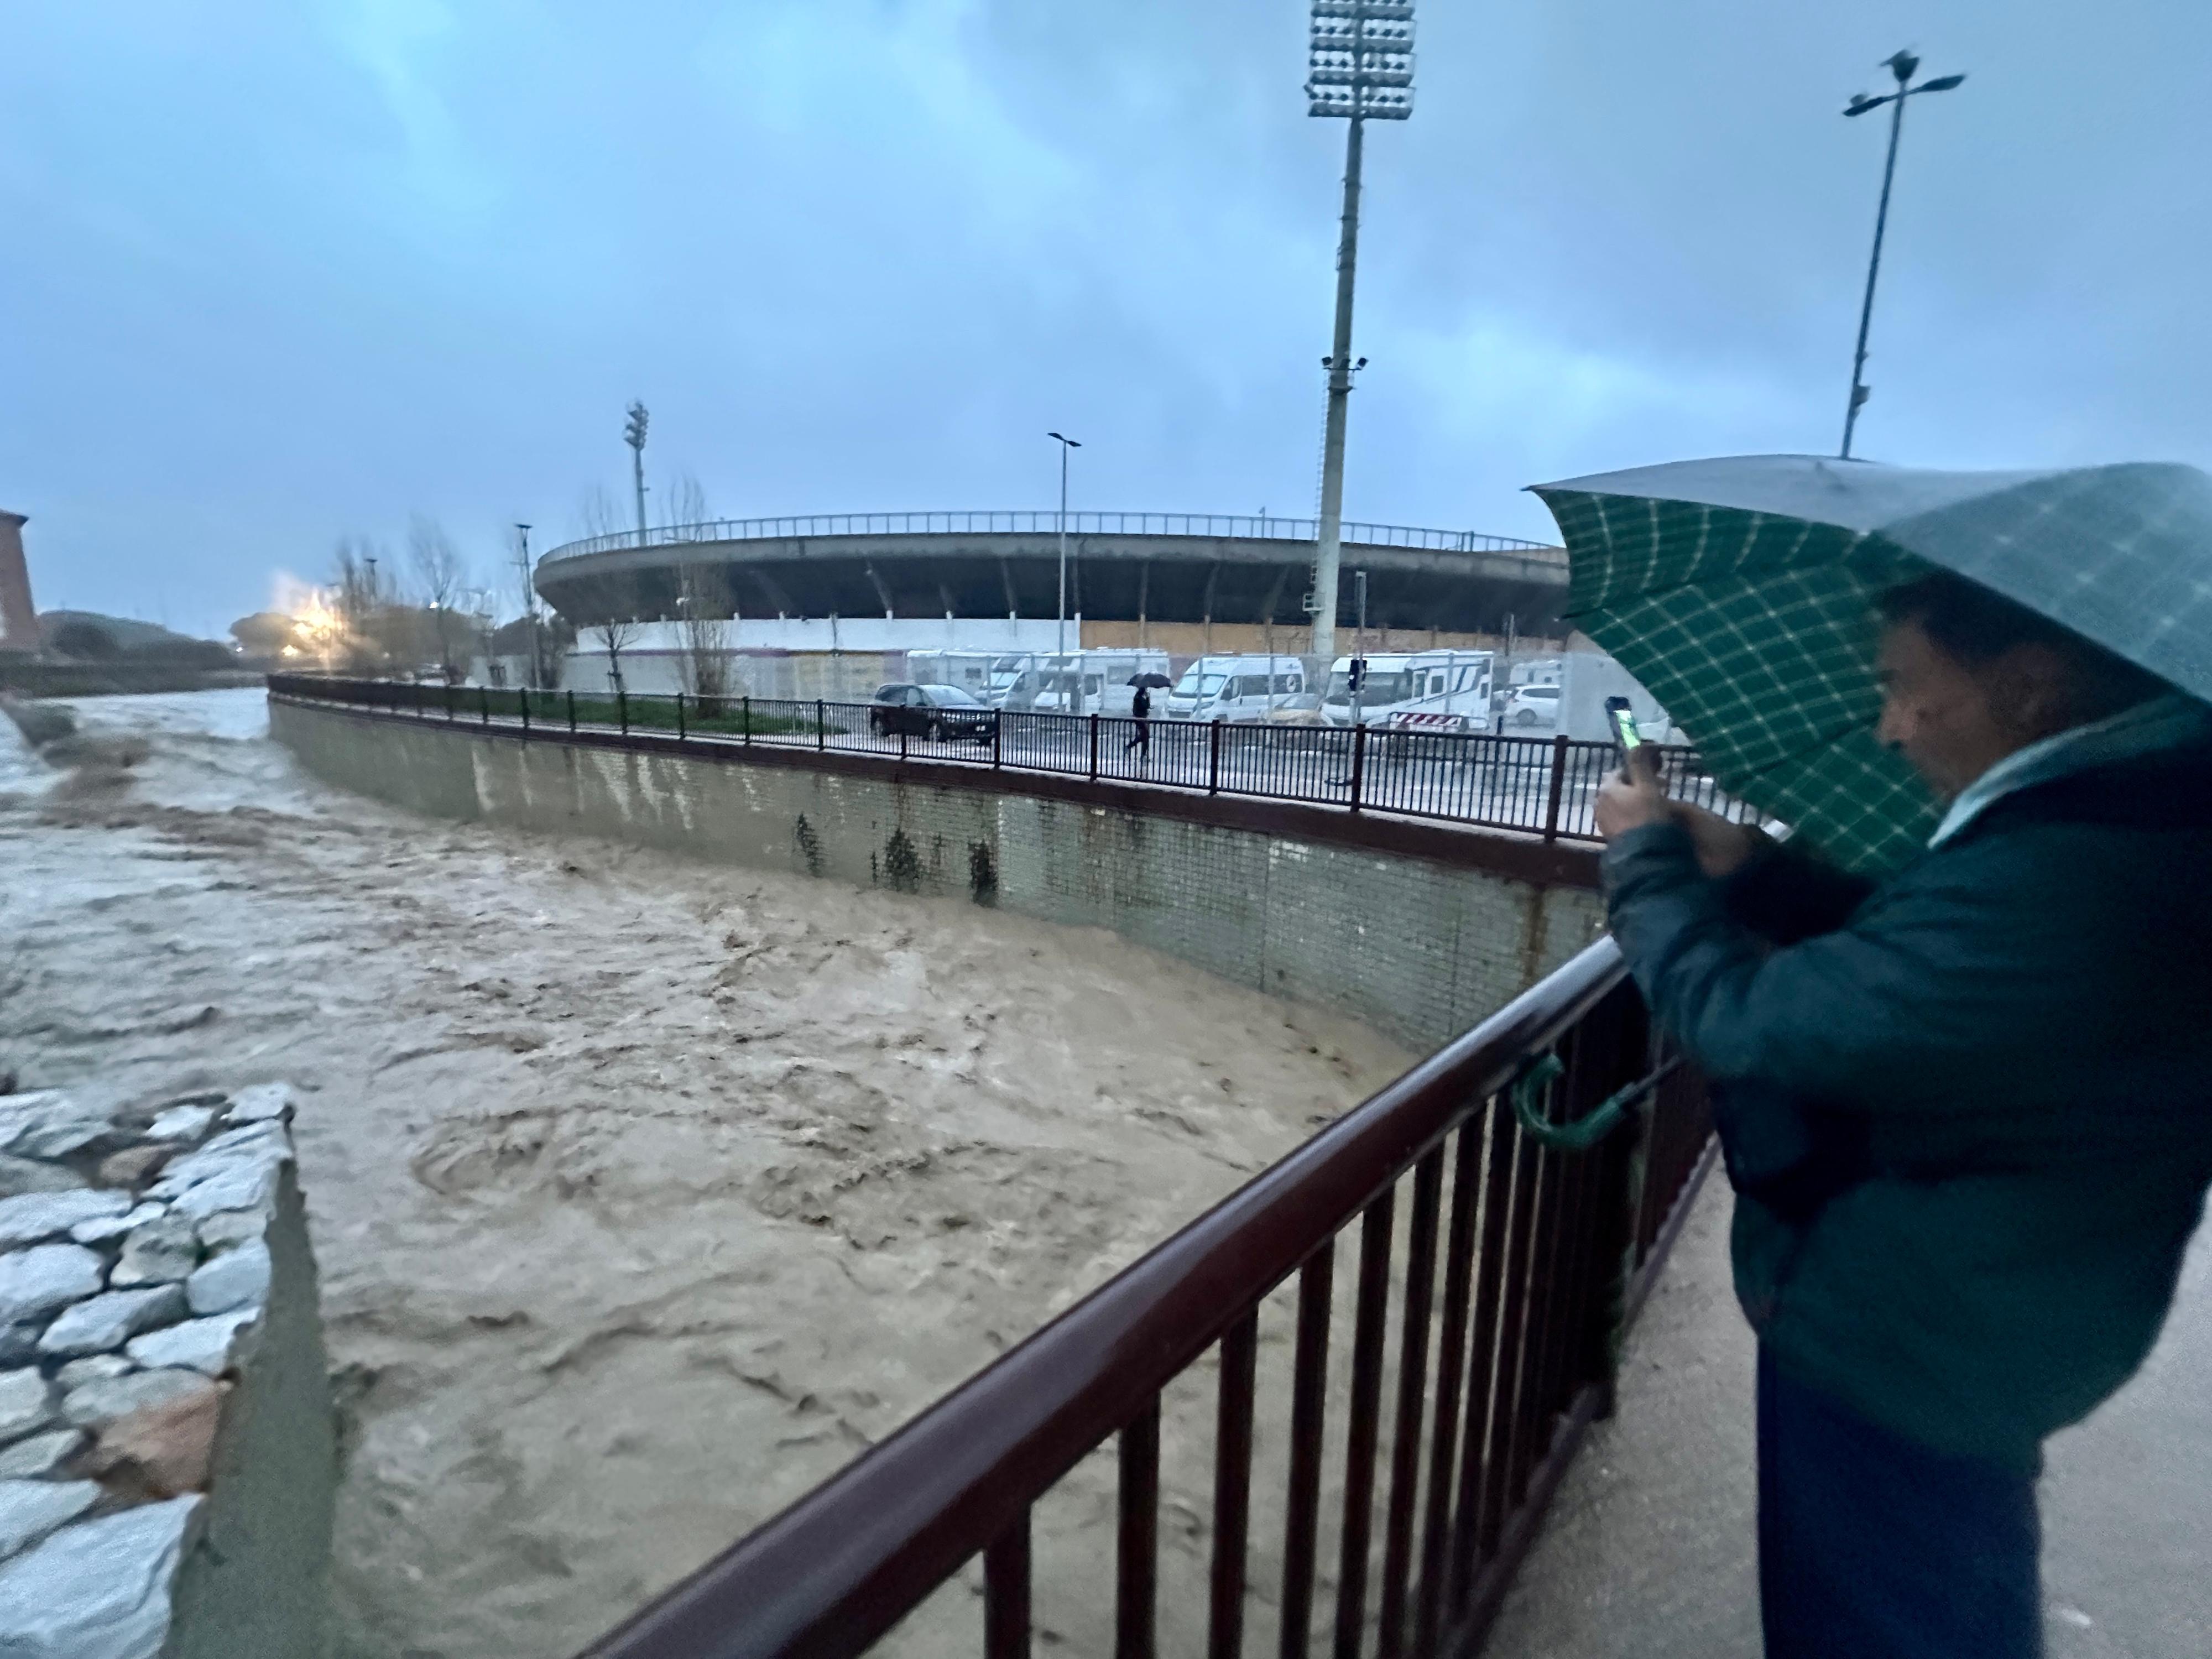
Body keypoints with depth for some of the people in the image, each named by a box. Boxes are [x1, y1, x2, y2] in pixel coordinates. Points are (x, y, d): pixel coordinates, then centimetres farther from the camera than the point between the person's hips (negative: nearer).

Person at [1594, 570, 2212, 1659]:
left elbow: (1749, 1025, -30)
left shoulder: (2063, 874, -36)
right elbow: (1905, 958, 9)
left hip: (1898, 1344, -8)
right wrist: (1748, 869, -1)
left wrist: (1647, 858, -15)